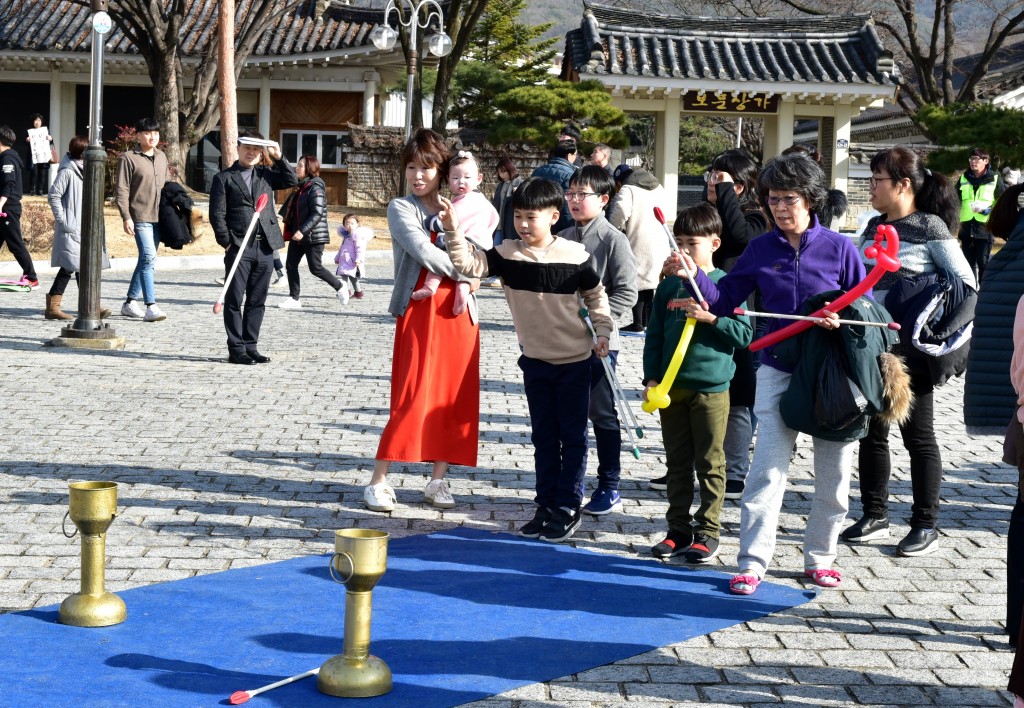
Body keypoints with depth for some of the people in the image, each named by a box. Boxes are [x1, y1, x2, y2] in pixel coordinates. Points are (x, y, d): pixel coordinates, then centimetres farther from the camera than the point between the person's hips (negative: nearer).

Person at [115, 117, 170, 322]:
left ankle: (130, 302, 22)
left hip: (159, 217, 7)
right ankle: (151, 307, -19)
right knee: (148, 257, -17)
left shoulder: (161, 157, 15)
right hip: (140, 217, -7)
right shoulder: (128, 158, -5)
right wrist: (126, 217, -15)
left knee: (146, 259, 11)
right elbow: (121, 190, -7)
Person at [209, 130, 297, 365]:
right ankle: (236, 350, 5)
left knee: (257, 301, 8)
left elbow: (292, 181, 9)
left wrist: (278, 158, 0)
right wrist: (227, 243, -8)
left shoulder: (265, 175, 14)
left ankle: (250, 346, 16)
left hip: (264, 248, 4)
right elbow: (217, 214, -2)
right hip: (238, 248, -4)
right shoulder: (224, 178, 3)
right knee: (234, 300, 0)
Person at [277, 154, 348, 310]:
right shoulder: (300, 187, 14)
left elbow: (317, 214, -23)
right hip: (298, 235, 9)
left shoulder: (315, 188, -15)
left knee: (315, 268, -4)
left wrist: (302, 230, -27)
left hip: (313, 236, -9)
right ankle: (294, 298, 7)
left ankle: (340, 287, 17)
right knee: (290, 265, 2)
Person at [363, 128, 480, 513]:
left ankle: (438, 480, 15)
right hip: (419, 312, -5)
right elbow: (423, 251, -14)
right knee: (412, 398, -9)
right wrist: (464, 274, -8)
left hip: (459, 311, 5)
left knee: (456, 398, 5)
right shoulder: (401, 208, 1)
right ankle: (378, 481, -1)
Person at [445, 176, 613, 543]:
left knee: (572, 436, 5)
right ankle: (547, 505, 21)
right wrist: (453, 230, -28)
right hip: (535, 360, 3)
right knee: (543, 437, 12)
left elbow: (596, 295, 2)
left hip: (574, 360, -3)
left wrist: (602, 333, -5)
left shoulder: (576, 254, -11)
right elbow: (469, 264, -16)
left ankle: (568, 508, 13)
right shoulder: (508, 253, -6)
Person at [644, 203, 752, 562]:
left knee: (710, 464, 3)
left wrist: (711, 317, -19)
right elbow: (654, 336, 10)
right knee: (677, 463, 11)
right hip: (671, 386, 4)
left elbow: (744, 334, -7)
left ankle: (708, 531, 12)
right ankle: (679, 529, 20)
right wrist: (651, 378, 2)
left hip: (711, 388, -4)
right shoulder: (668, 286, 7)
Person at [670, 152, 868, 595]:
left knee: (833, 473, 8)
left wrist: (841, 319, -19)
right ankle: (753, 562, 0)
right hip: (778, 372, 0)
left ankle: (820, 557, 24)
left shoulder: (838, 248, -2)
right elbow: (725, 299, 4)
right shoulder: (761, 249, 4)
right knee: (768, 470, -6)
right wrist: (695, 276, -12)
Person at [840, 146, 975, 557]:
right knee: (871, 431, 12)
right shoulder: (874, 226, 10)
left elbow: (966, 282, -9)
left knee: (918, 436, 3)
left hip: (910, 348, -7)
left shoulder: (931, 227, -9)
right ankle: (874, 517, 24)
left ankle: (926, 526, 12)